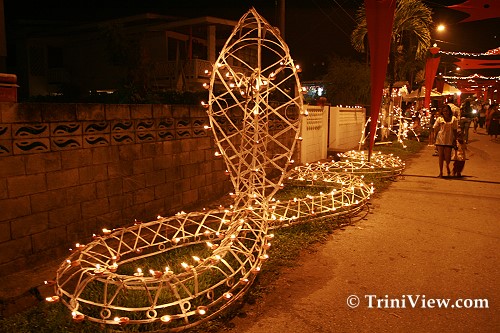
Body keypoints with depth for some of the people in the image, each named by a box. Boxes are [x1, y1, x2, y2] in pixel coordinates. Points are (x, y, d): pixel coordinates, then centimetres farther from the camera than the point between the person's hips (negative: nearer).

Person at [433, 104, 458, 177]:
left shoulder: (454, 119, 3)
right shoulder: (439, 119, 2)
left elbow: (455, 130, 6)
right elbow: (435, 129, 8)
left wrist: (455, 140, 4)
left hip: (449, 140, 0)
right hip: (440, 140, 0)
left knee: (447, 157, -1)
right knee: (441, 156, 3)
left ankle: (447, 166, 34)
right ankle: (441, 172, 14)